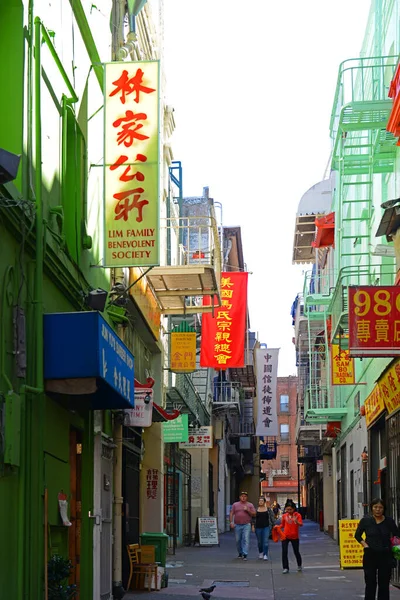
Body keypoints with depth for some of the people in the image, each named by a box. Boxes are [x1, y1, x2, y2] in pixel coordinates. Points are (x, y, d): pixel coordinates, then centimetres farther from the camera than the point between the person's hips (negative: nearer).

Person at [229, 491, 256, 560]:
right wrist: (231, 522, -3)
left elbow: (254, 514, 4)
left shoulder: (250, 505, 8)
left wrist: (248, 510, -10)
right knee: (238, 540, 9)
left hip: (246, 525, -2)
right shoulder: (235, 504, 10)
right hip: (237, 525, 2)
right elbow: (231, 514, 8)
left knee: (246, 539, -12)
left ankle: (245, 555, -13)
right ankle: (240, 553, 26)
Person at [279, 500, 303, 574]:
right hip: (285, 536, 2)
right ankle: (285, 568, 1)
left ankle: (299, 566, 33)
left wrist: (296, 522, -38)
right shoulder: (284, 516, 2)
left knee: (296, 552, 10)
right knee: (284, 552, -6)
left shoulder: (297, 515, -6)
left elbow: (301, 524, -17)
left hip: (294, 537, -2)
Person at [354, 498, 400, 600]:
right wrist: (364, 544, -5)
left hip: (385, 556, 1)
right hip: (370, 555, -1)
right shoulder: (365, 520, 0)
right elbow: (357, 535, 10)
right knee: (370, 583, 2)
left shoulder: (389, 521, 2)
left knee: (384, 584, 5)